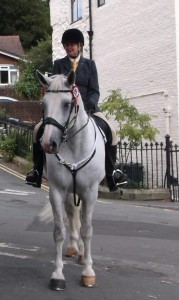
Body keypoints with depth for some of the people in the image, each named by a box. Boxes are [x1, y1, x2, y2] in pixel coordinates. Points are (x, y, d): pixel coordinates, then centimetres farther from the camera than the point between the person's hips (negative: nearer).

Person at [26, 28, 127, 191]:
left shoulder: (89, 64, 10)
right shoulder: (59, 64, 11)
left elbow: (94, 91, 3)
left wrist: (90, 104, -18)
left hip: (86, 107, 0)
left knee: (110, 131, -23)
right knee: (39, 129, -21)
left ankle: (111, 171, -5)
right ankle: (37, 169, -3)